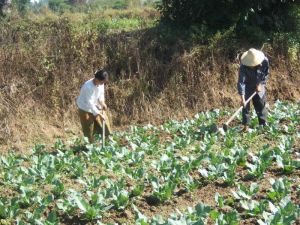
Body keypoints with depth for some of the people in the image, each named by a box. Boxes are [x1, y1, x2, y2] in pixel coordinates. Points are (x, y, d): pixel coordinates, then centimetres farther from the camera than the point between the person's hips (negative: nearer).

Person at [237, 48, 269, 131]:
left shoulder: (265, 61, -27)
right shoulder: (243, 66, -33)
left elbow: (266, 74, -8)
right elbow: (241, 82, -36)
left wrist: (259, 84, -16)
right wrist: (242, 98, -42)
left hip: (259, 85, 2)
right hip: (247, 86, -2)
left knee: (261, 103, 6)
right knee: (245, 104, -10)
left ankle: (263, 123, 19)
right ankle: (246, 125, -4)